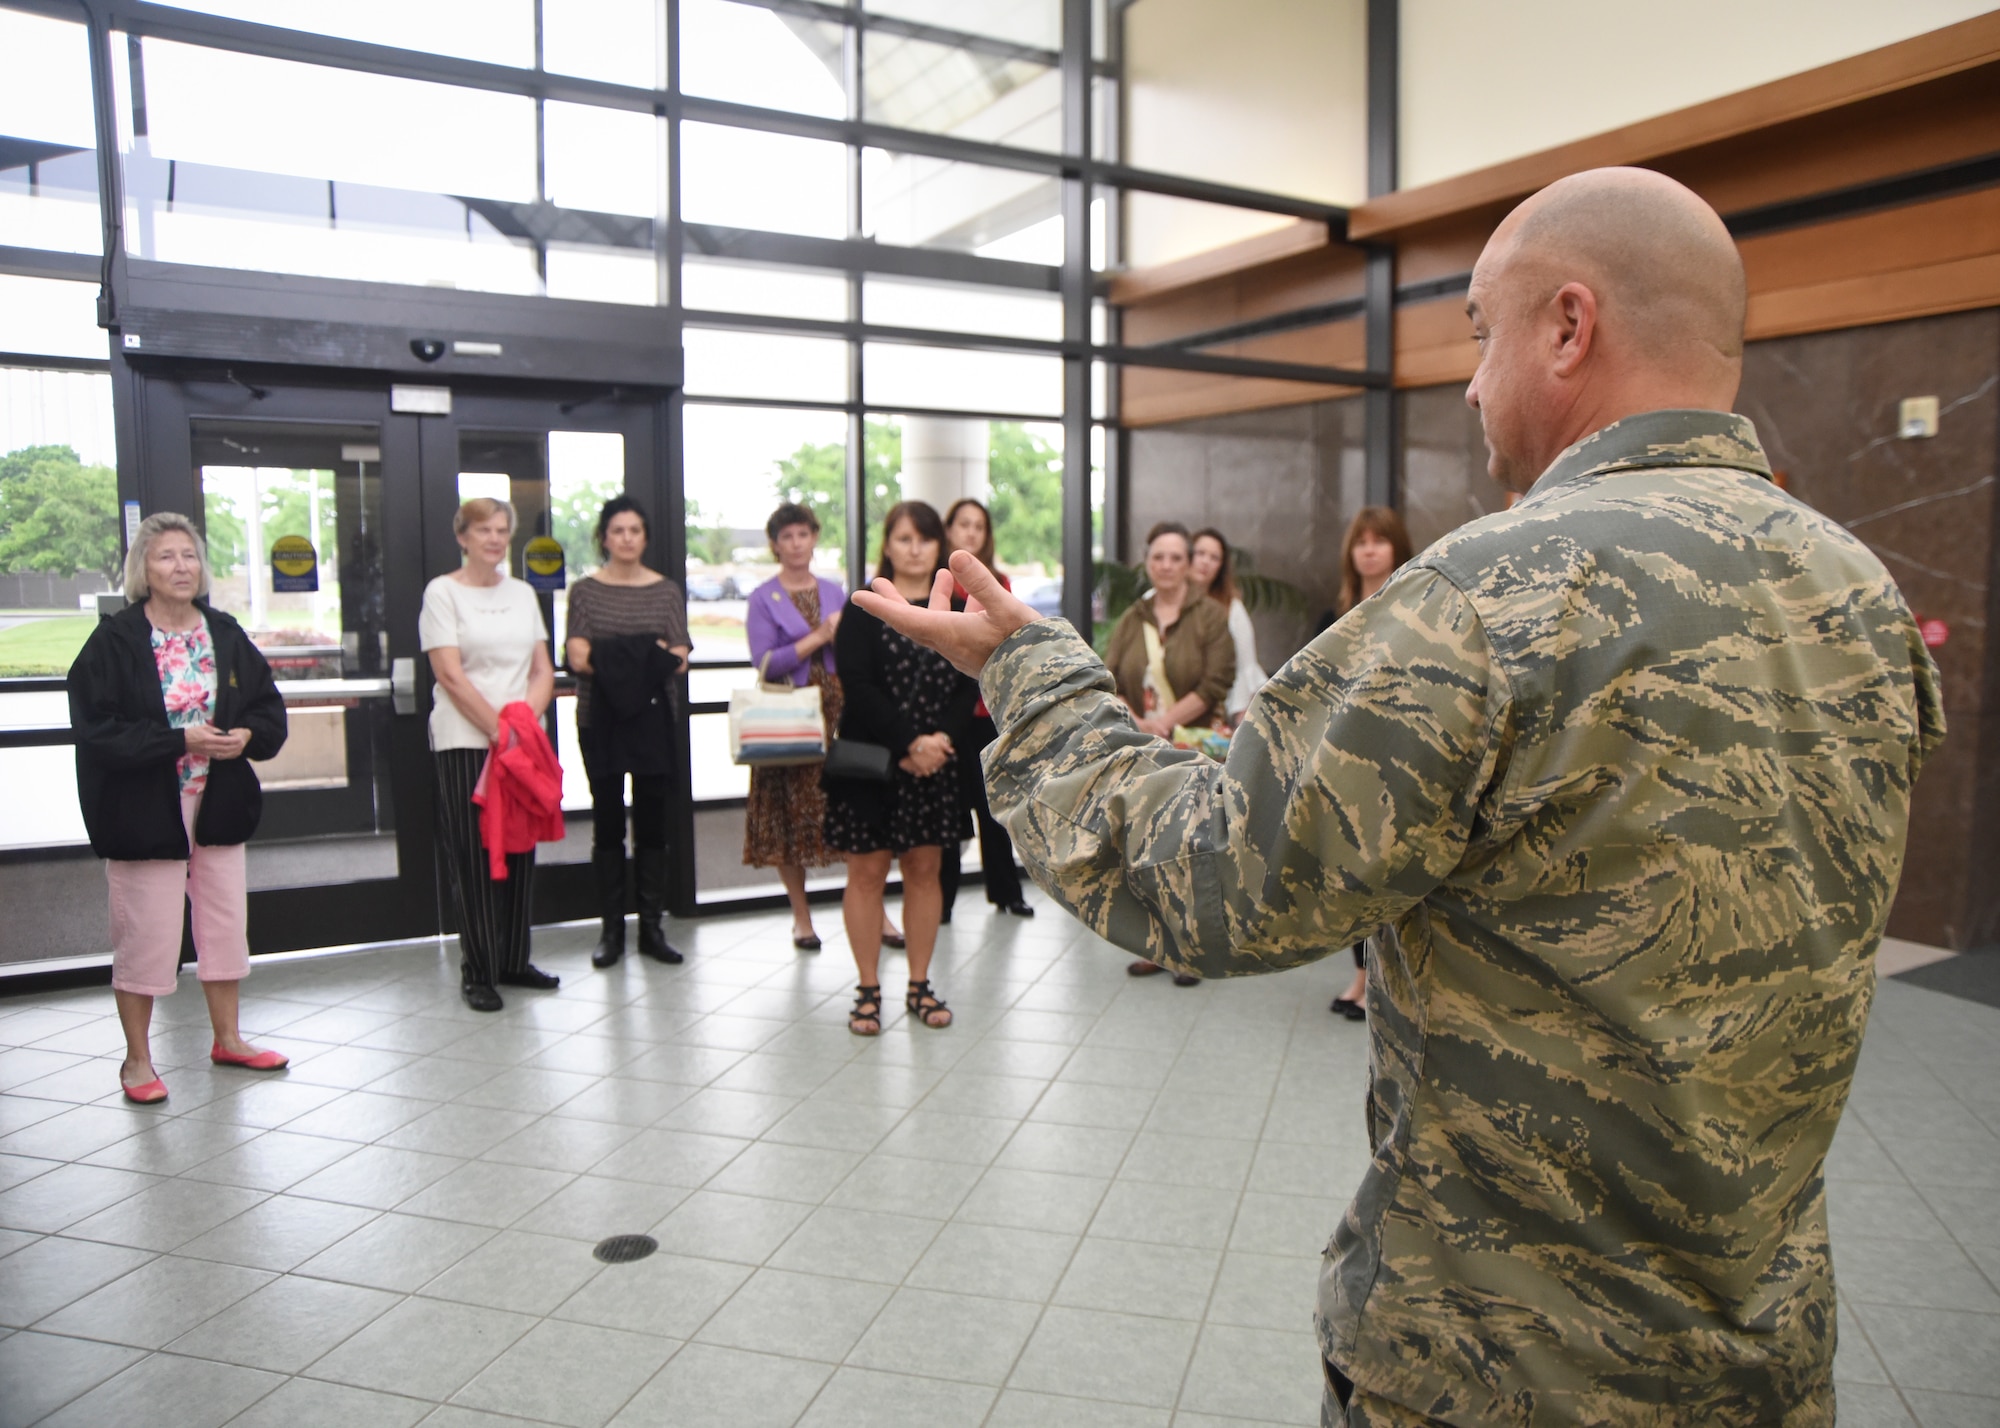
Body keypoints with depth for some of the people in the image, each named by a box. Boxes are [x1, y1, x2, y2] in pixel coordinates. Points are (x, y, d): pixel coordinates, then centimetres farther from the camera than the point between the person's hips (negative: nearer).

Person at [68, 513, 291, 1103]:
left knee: (225, 922, 13)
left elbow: (270, 706, 8)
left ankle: (227, 1038, 29)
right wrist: (178, 739, -23)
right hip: (144, 810, -5)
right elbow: (95, 727, -15)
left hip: (220, 806, 5)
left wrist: (247, 734, -12)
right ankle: (138, 1059, 19)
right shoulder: (115, 640, -9)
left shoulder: (225, 634, 5)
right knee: (145, 933, 2)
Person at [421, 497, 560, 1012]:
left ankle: (513, 961, 18)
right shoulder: (443, 592, -2)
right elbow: (451, 676, -9)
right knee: (473, 856, -2)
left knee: (520, 851, 8)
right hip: (465, 743, -5)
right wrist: (498, 730, -14)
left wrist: (526, 719, -6)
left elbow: (543, 670, 11)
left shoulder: (522, 593, 14)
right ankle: (478, 972, 6)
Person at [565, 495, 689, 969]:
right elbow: (576, 655, -5)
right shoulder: (585, 590, 4)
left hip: (652, 717, 1)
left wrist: (603, 658, -14)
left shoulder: (667, 591, 7)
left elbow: (680, 658, -1)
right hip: (599, 718, -1)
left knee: (652, 820, 4)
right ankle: (611, 929, 10)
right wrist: (649, 658, -16)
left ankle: (652, 927, 11)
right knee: (607, 821, 3)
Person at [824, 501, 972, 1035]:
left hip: (936, 764, 3)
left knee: (925, 869, 9)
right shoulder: (864, 610, -2)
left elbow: (968, 687, 3)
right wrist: (910, 741, -19)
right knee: (867, 871, 1)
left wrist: (940, 740, -13)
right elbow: (858, 688, -12)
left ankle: (919, 986, 20)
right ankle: (868, 990, 13)